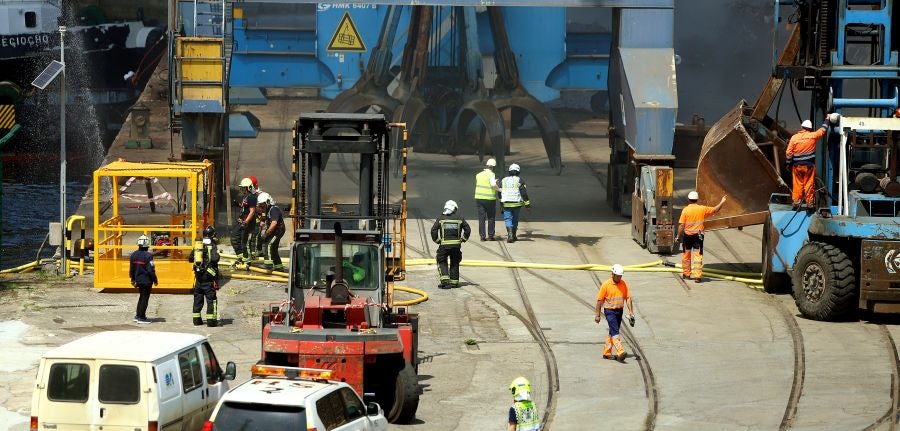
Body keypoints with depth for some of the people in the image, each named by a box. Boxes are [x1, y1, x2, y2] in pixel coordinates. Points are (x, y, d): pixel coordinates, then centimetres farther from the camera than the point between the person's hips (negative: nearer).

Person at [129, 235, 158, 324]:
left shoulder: (134, 255, 2)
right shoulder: (148, 255, -19)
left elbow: (131, 269, 12)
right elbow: (151, 270, -18)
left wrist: (133, 279, 25)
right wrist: (155, 280, -6)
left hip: (138, 280, 7)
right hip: (147, 281, -7)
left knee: (141, 297, 21)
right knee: (145, 299, 2)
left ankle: (137, 315, 23)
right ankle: (141, 317, 4)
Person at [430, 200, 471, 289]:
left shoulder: (440, 219, 1)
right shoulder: (459, 219, 6)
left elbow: (433, 230, -6)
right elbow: (468, 229, 5)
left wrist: (436, 240, 6)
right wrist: (463, 239, 14)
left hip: (444, 244, -2)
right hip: (456, 244, 2)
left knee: (442, 262, 9)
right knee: (455, 263, 15)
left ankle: (445, 279, -9)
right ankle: (454, 281, 15)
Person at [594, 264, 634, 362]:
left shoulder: (623, 284, 2)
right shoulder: (606, 285, -11)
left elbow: (628, 298, 3)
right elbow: (600, 300, -6)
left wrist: (631, 311, -6)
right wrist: (597, 315, -6)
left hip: (619, 311, 5)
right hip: (609, 311, -5)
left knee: (612, 332, 12)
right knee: (615, 331, -16)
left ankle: (607, 353, 22)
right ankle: (620, 353, -26)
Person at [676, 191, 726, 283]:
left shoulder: (685, 210, -7)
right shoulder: (702, 209, -3)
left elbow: (681, 225, -10)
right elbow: (715, 210, 5)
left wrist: (678, 236, -2)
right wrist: (722, 202, 19)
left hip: (687, 235, -1)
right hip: (698, 236, 1)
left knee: (686, 256, 15)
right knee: (698, 256, -1)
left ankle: (686, 274, 25)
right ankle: (697, 276, -9)